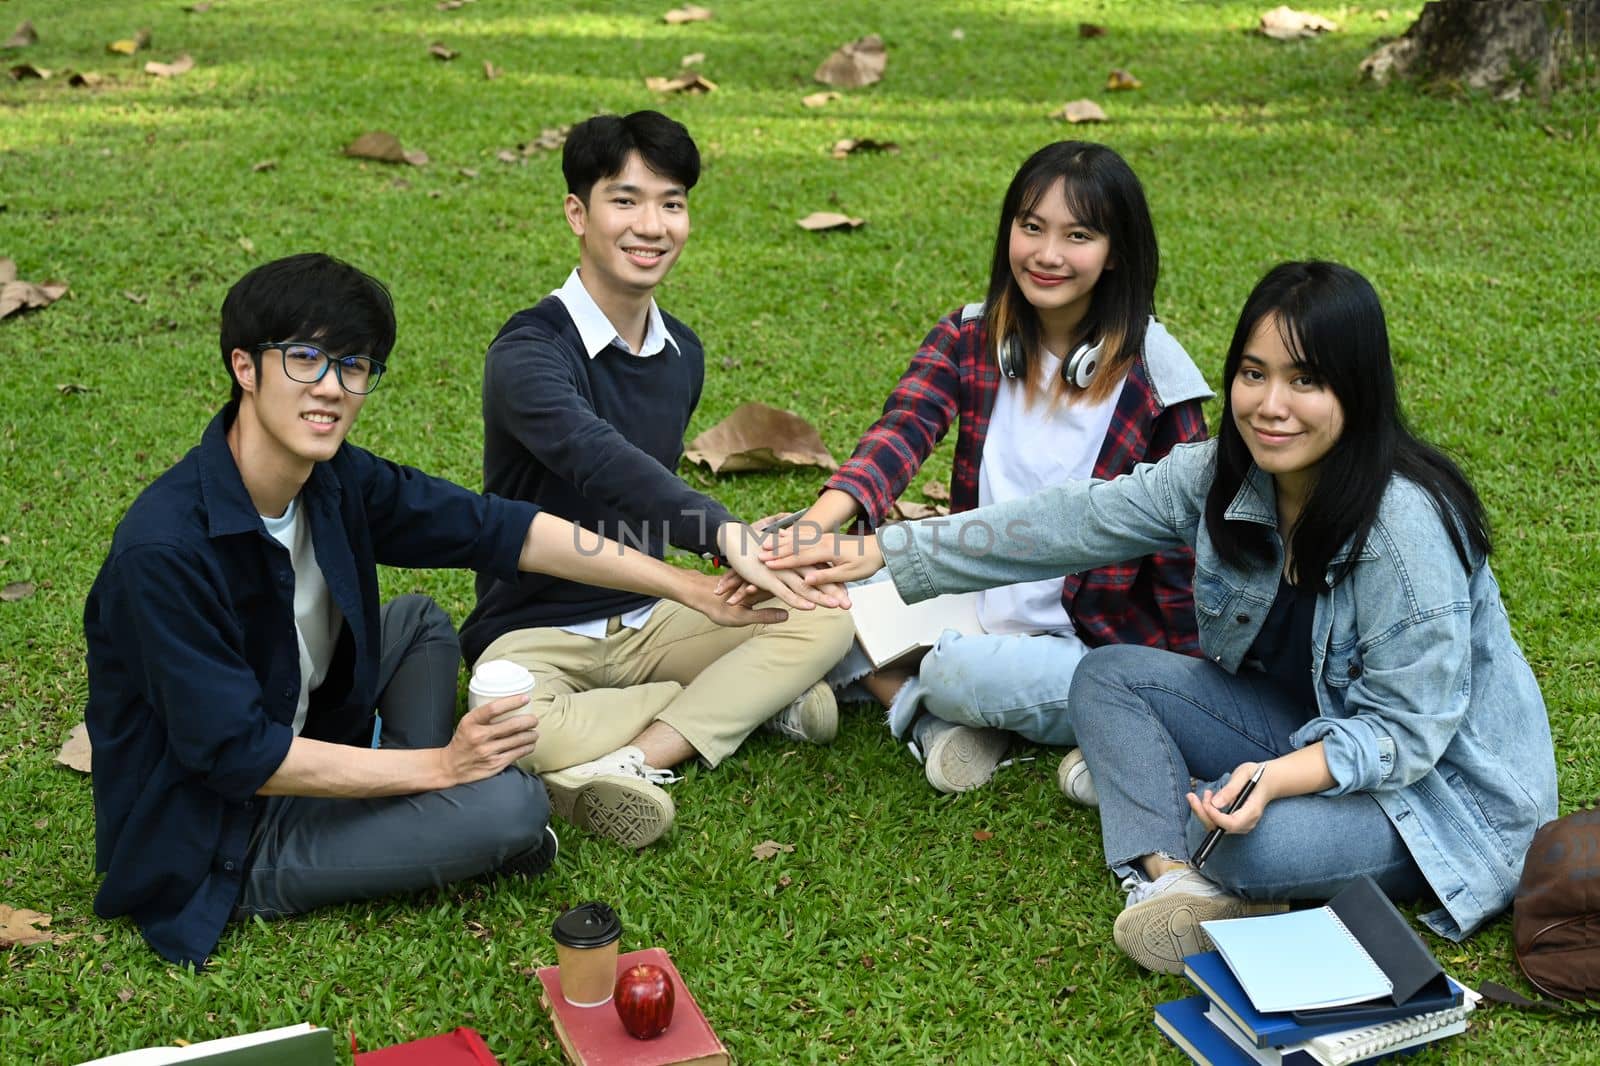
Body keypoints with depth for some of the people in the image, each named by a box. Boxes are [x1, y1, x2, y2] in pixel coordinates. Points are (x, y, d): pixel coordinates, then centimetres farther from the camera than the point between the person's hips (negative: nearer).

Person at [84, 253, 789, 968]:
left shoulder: (335, 480, -7)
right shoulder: (166, 550, -29)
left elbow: (501, 529, -2)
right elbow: (236, 754, -27)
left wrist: (694, 590, -2)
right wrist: (440, 764, -23)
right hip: (211, 845, -8)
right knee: (511, 804, -21)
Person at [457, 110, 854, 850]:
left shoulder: (682, 353, 6)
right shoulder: (529, 351, -19)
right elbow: (598, 458, -39)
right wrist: (726, 533, -53)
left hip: (646, 621, 7)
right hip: (535, 632, -6)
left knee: (829, 617, -14)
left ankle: (630, 761, -25)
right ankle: (755, 699, -21)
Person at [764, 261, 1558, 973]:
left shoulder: (1404, 527, -30)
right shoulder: (1224, 476, -10)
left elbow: (1405, 731, -25)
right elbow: (1071, 523, -8)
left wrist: (1278, 777, -42)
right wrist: (882, 552, -9)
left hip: (1446, 788, -7)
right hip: (1312, 725, 7)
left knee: (1251, 844, -35)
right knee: (1109, 675, -7)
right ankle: (1175, 884, -20)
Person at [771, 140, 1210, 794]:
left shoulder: (1153, 378, -8)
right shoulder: (969, 340, 1)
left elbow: (1184, 542, -4)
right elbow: (900, 433, -18)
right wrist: (815, 525, -38)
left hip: (1100, 651, -4)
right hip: (974, 612, 4)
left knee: (969, 673, -35)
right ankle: (944, 722, -14)